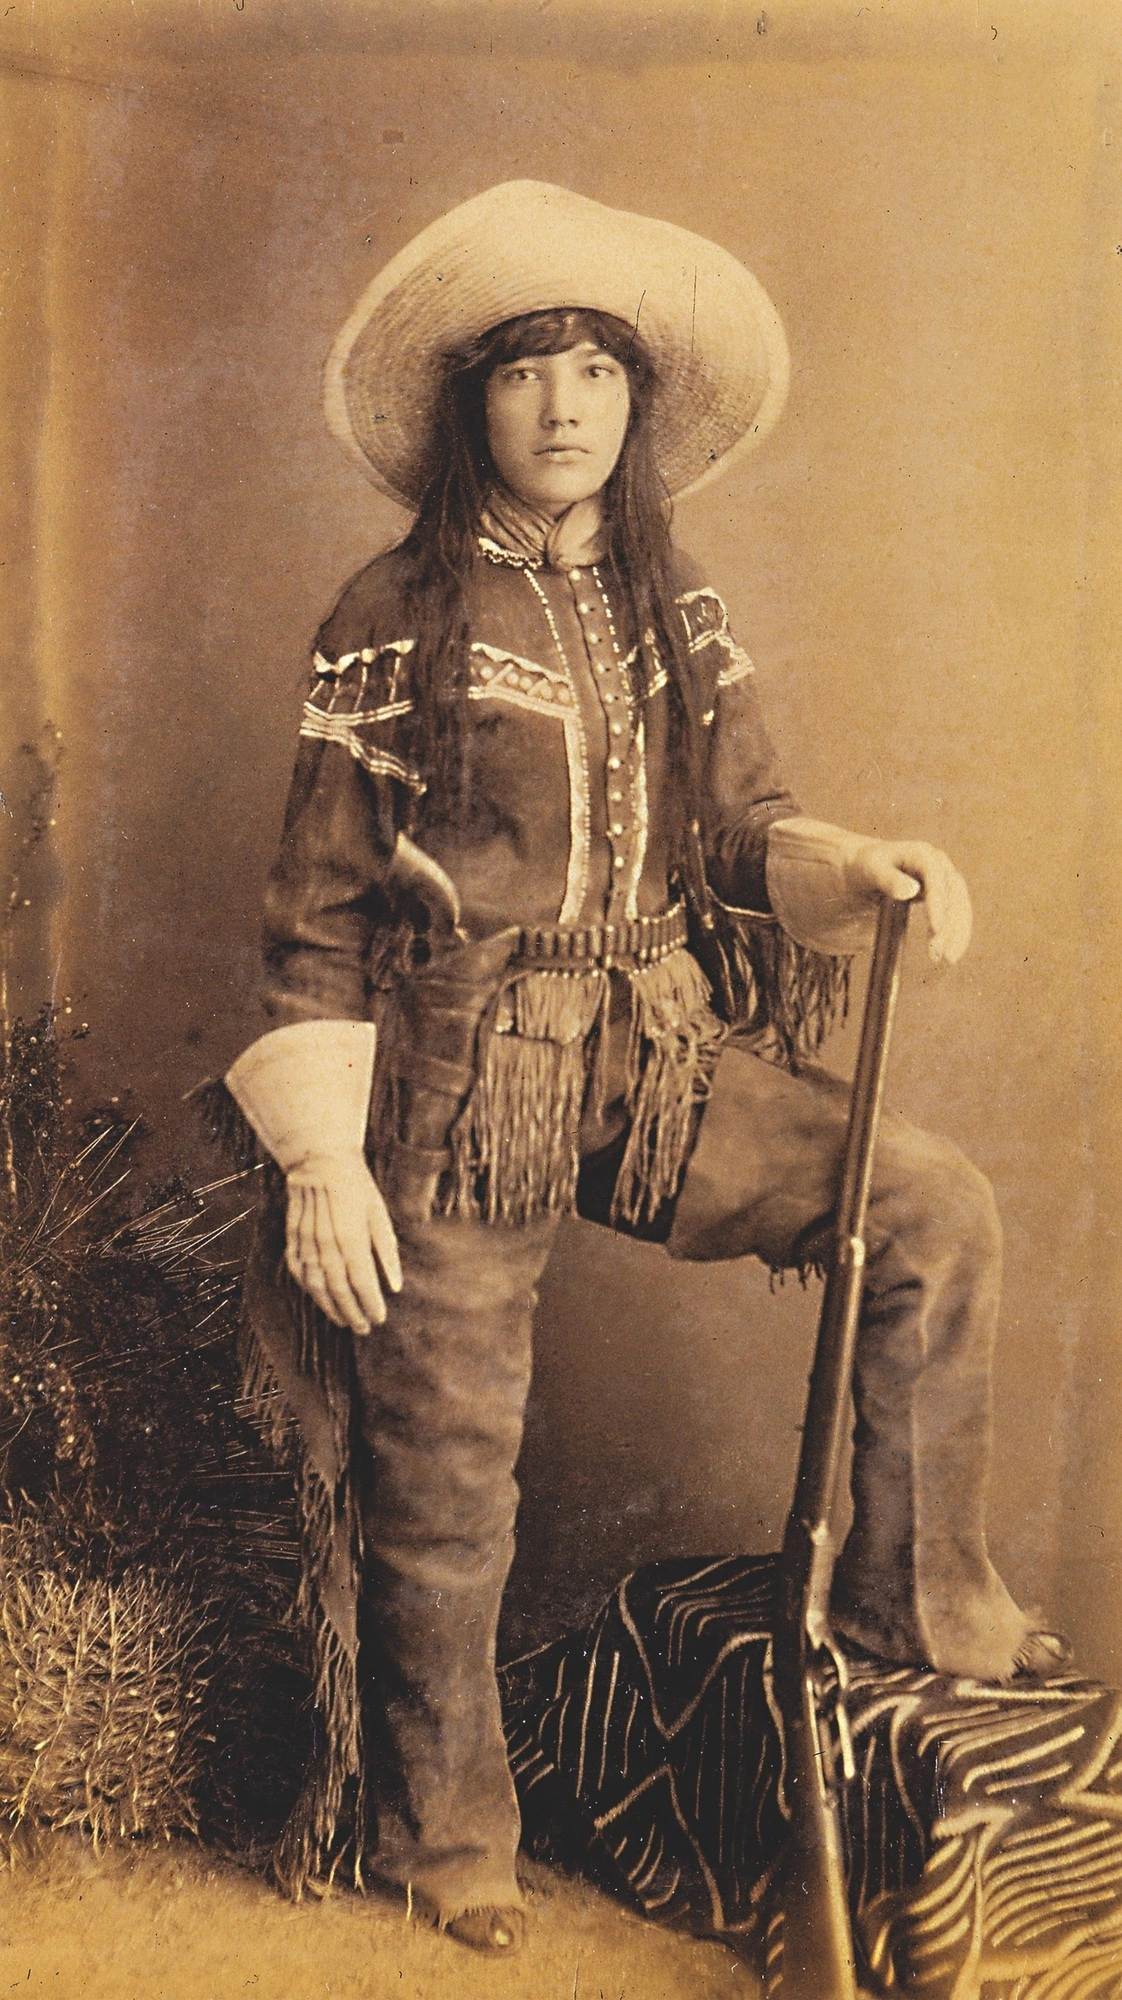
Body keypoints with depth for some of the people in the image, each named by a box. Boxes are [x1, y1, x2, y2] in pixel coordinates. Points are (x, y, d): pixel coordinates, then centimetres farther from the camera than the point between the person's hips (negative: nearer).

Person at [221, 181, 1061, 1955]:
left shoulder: (677, 614, 8)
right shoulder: (396, 620, -6)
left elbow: (744, 832, 11)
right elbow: (319, 911, -5)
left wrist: (864, 863, -11)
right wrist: (320, 1159, -11)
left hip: (663, 1054, 4)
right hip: (457, 1089, -4)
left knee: (937, 1209, -12)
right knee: (445, 1493, 7)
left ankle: (916, 1598, 6)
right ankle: (448, 1827, 32)